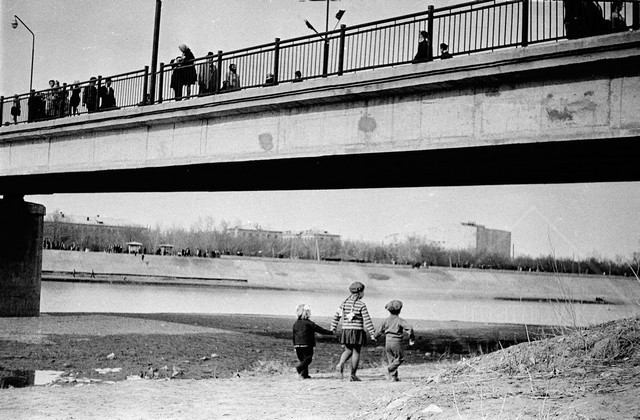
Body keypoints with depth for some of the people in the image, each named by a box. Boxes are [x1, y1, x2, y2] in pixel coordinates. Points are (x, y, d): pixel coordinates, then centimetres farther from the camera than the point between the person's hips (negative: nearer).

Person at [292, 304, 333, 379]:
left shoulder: (295, 323, 10)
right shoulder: (309, 323, -8)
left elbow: (294, 336, 15)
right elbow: (319, 330, -5)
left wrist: (295, 345, 22)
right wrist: (330, 332, 3)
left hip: (297, 345, 6)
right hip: (307, 344, -6)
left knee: (302, 360, 13)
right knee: (307, 359, 0)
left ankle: (304, 374, 10)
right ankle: (299, 368, -22)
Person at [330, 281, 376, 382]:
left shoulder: (344, 303, 7)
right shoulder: (361, 305, -9)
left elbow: (336, 315, 10)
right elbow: (367, 320, -12)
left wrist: (333, 327, 19)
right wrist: (372, 333, -9)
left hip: (346, 330, 5)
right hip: (357, 330, -5)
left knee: (348, 350, 18)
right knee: (356, 352, 4)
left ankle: (340, 364, -9)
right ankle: (353, 375, 7)